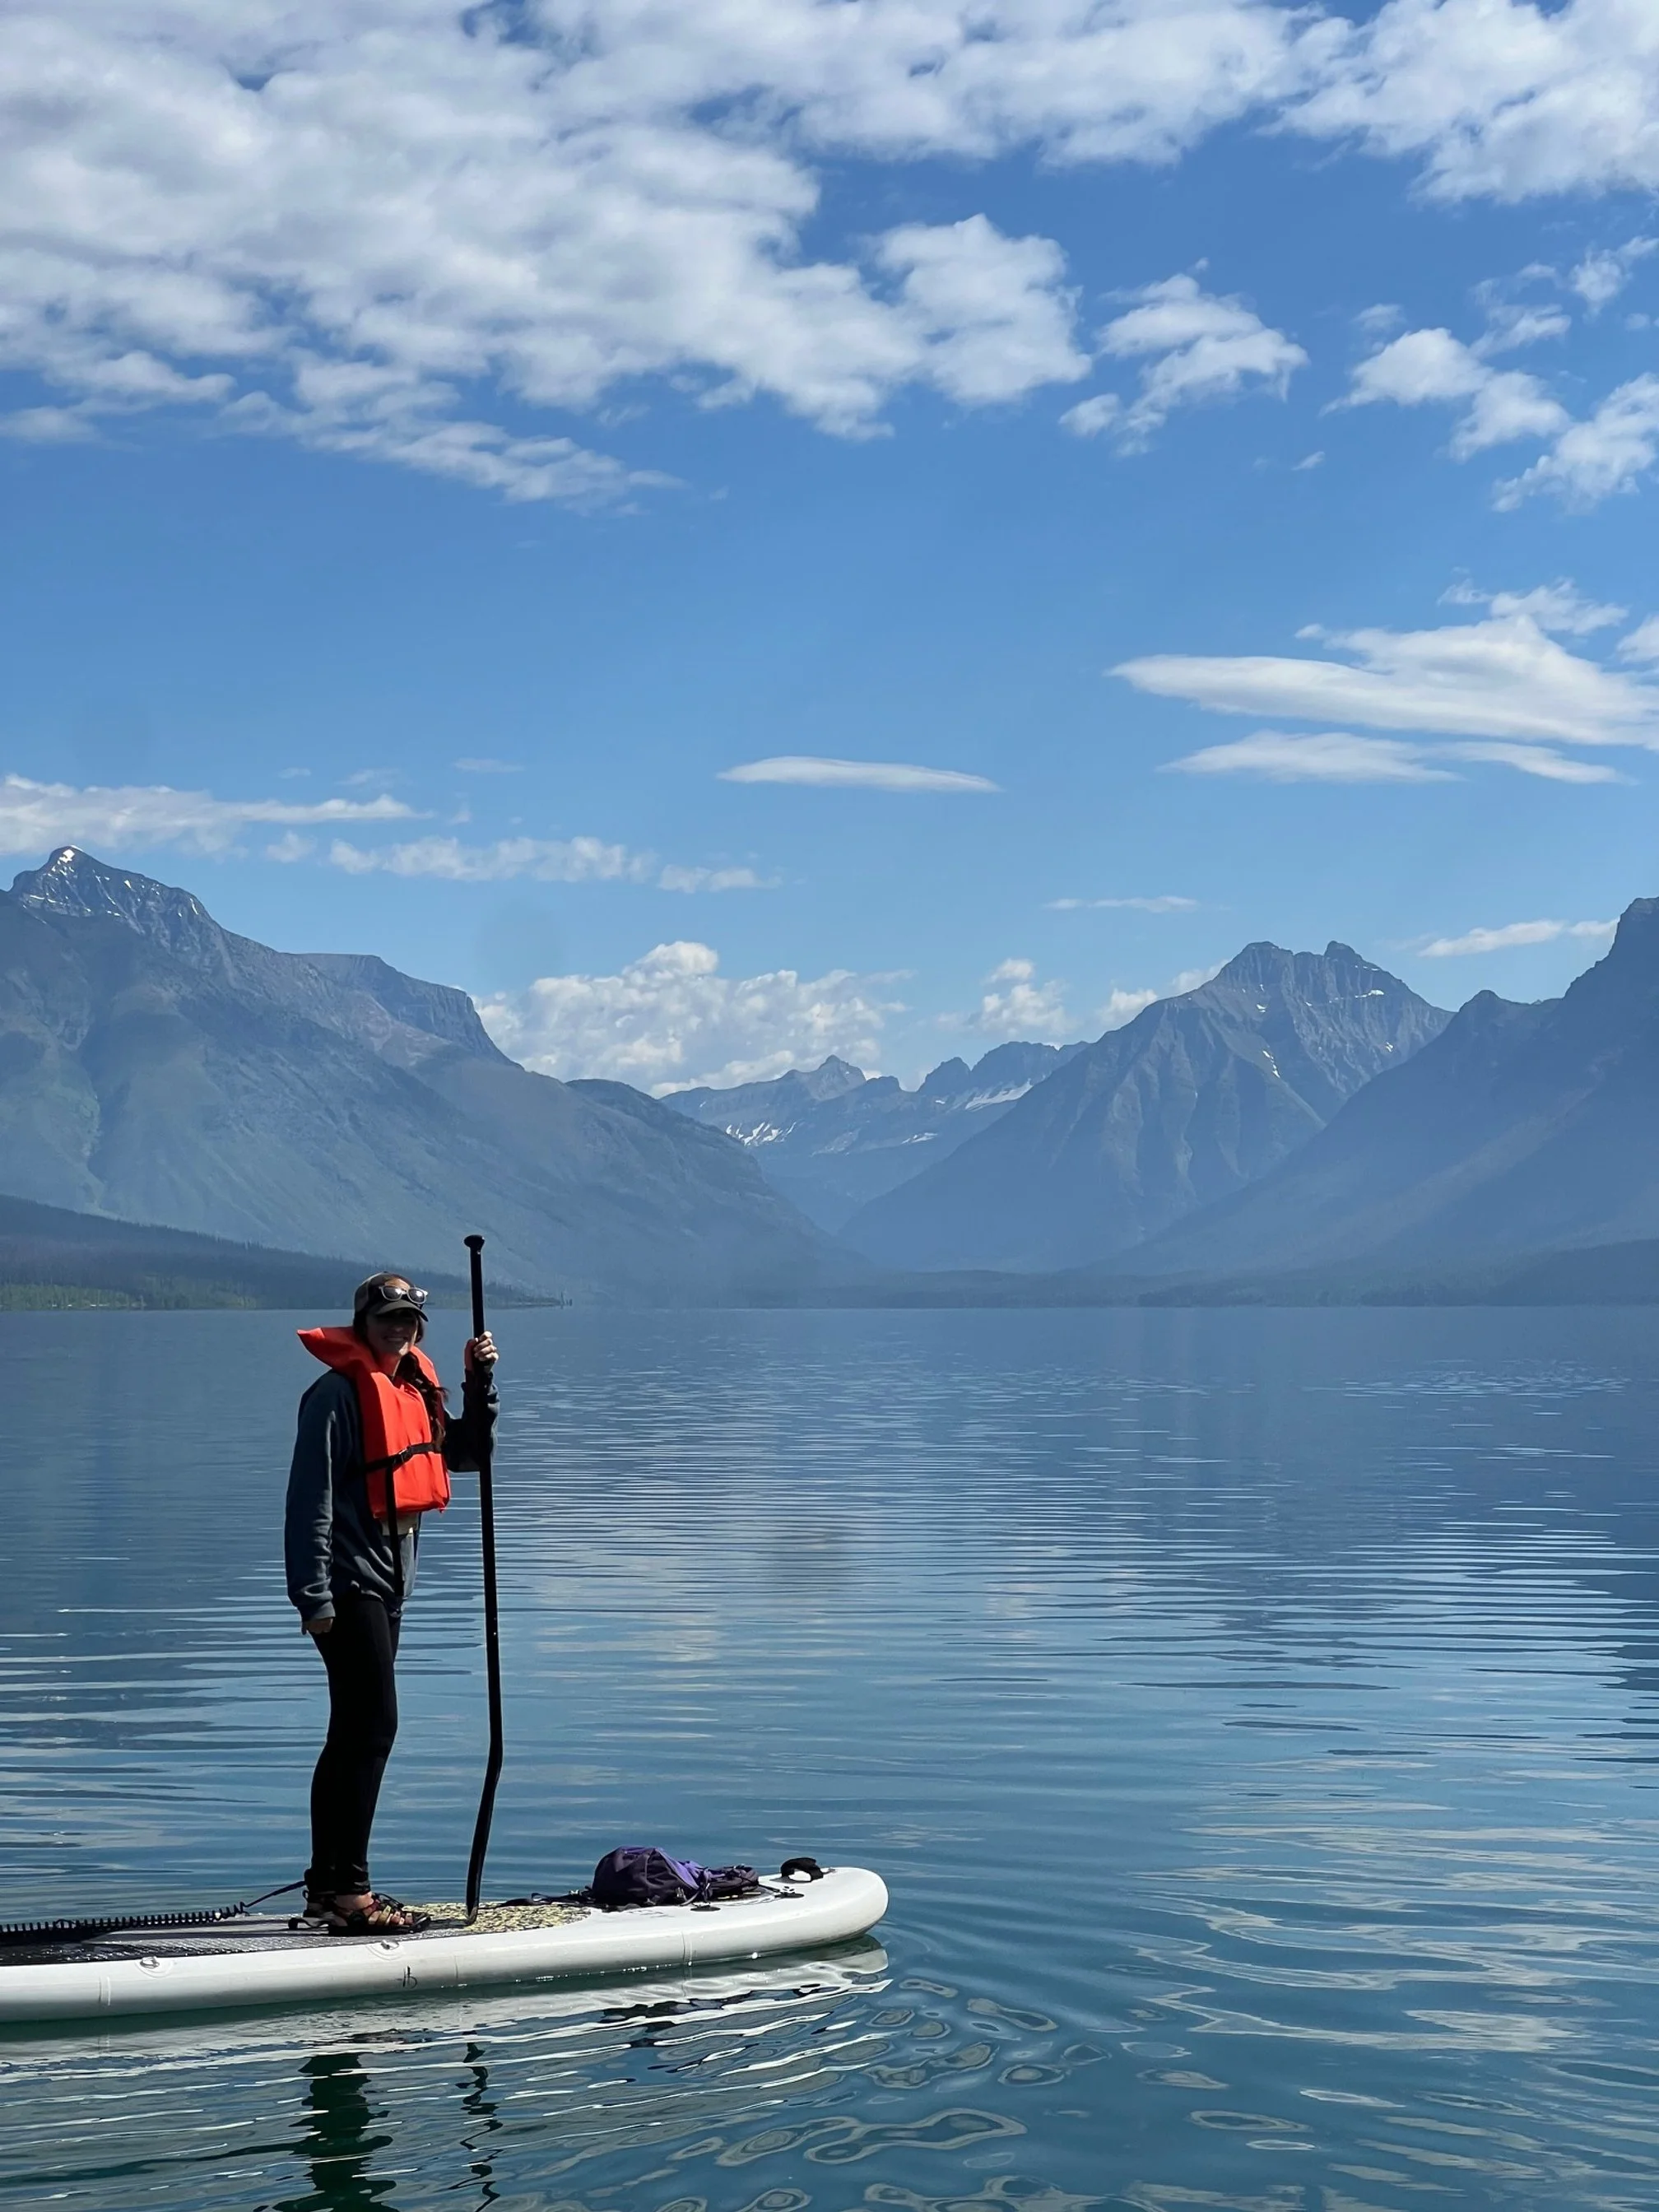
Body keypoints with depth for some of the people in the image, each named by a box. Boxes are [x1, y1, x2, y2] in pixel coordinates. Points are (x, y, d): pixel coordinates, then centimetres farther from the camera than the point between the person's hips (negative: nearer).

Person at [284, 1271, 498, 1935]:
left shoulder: (413, 1389, 14)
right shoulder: (339, 1391, -12)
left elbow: (466, 1454, 22)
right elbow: (312, 1496, -16)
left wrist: (480, 1383, 8)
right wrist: (314, 1597, -21)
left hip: (386, 1585, 9)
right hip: (348, 1584, -9)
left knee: (353, 1735, 13)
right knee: (373, 1727, -13)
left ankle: (326, 1886, 20)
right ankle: (348, 1891, -12)